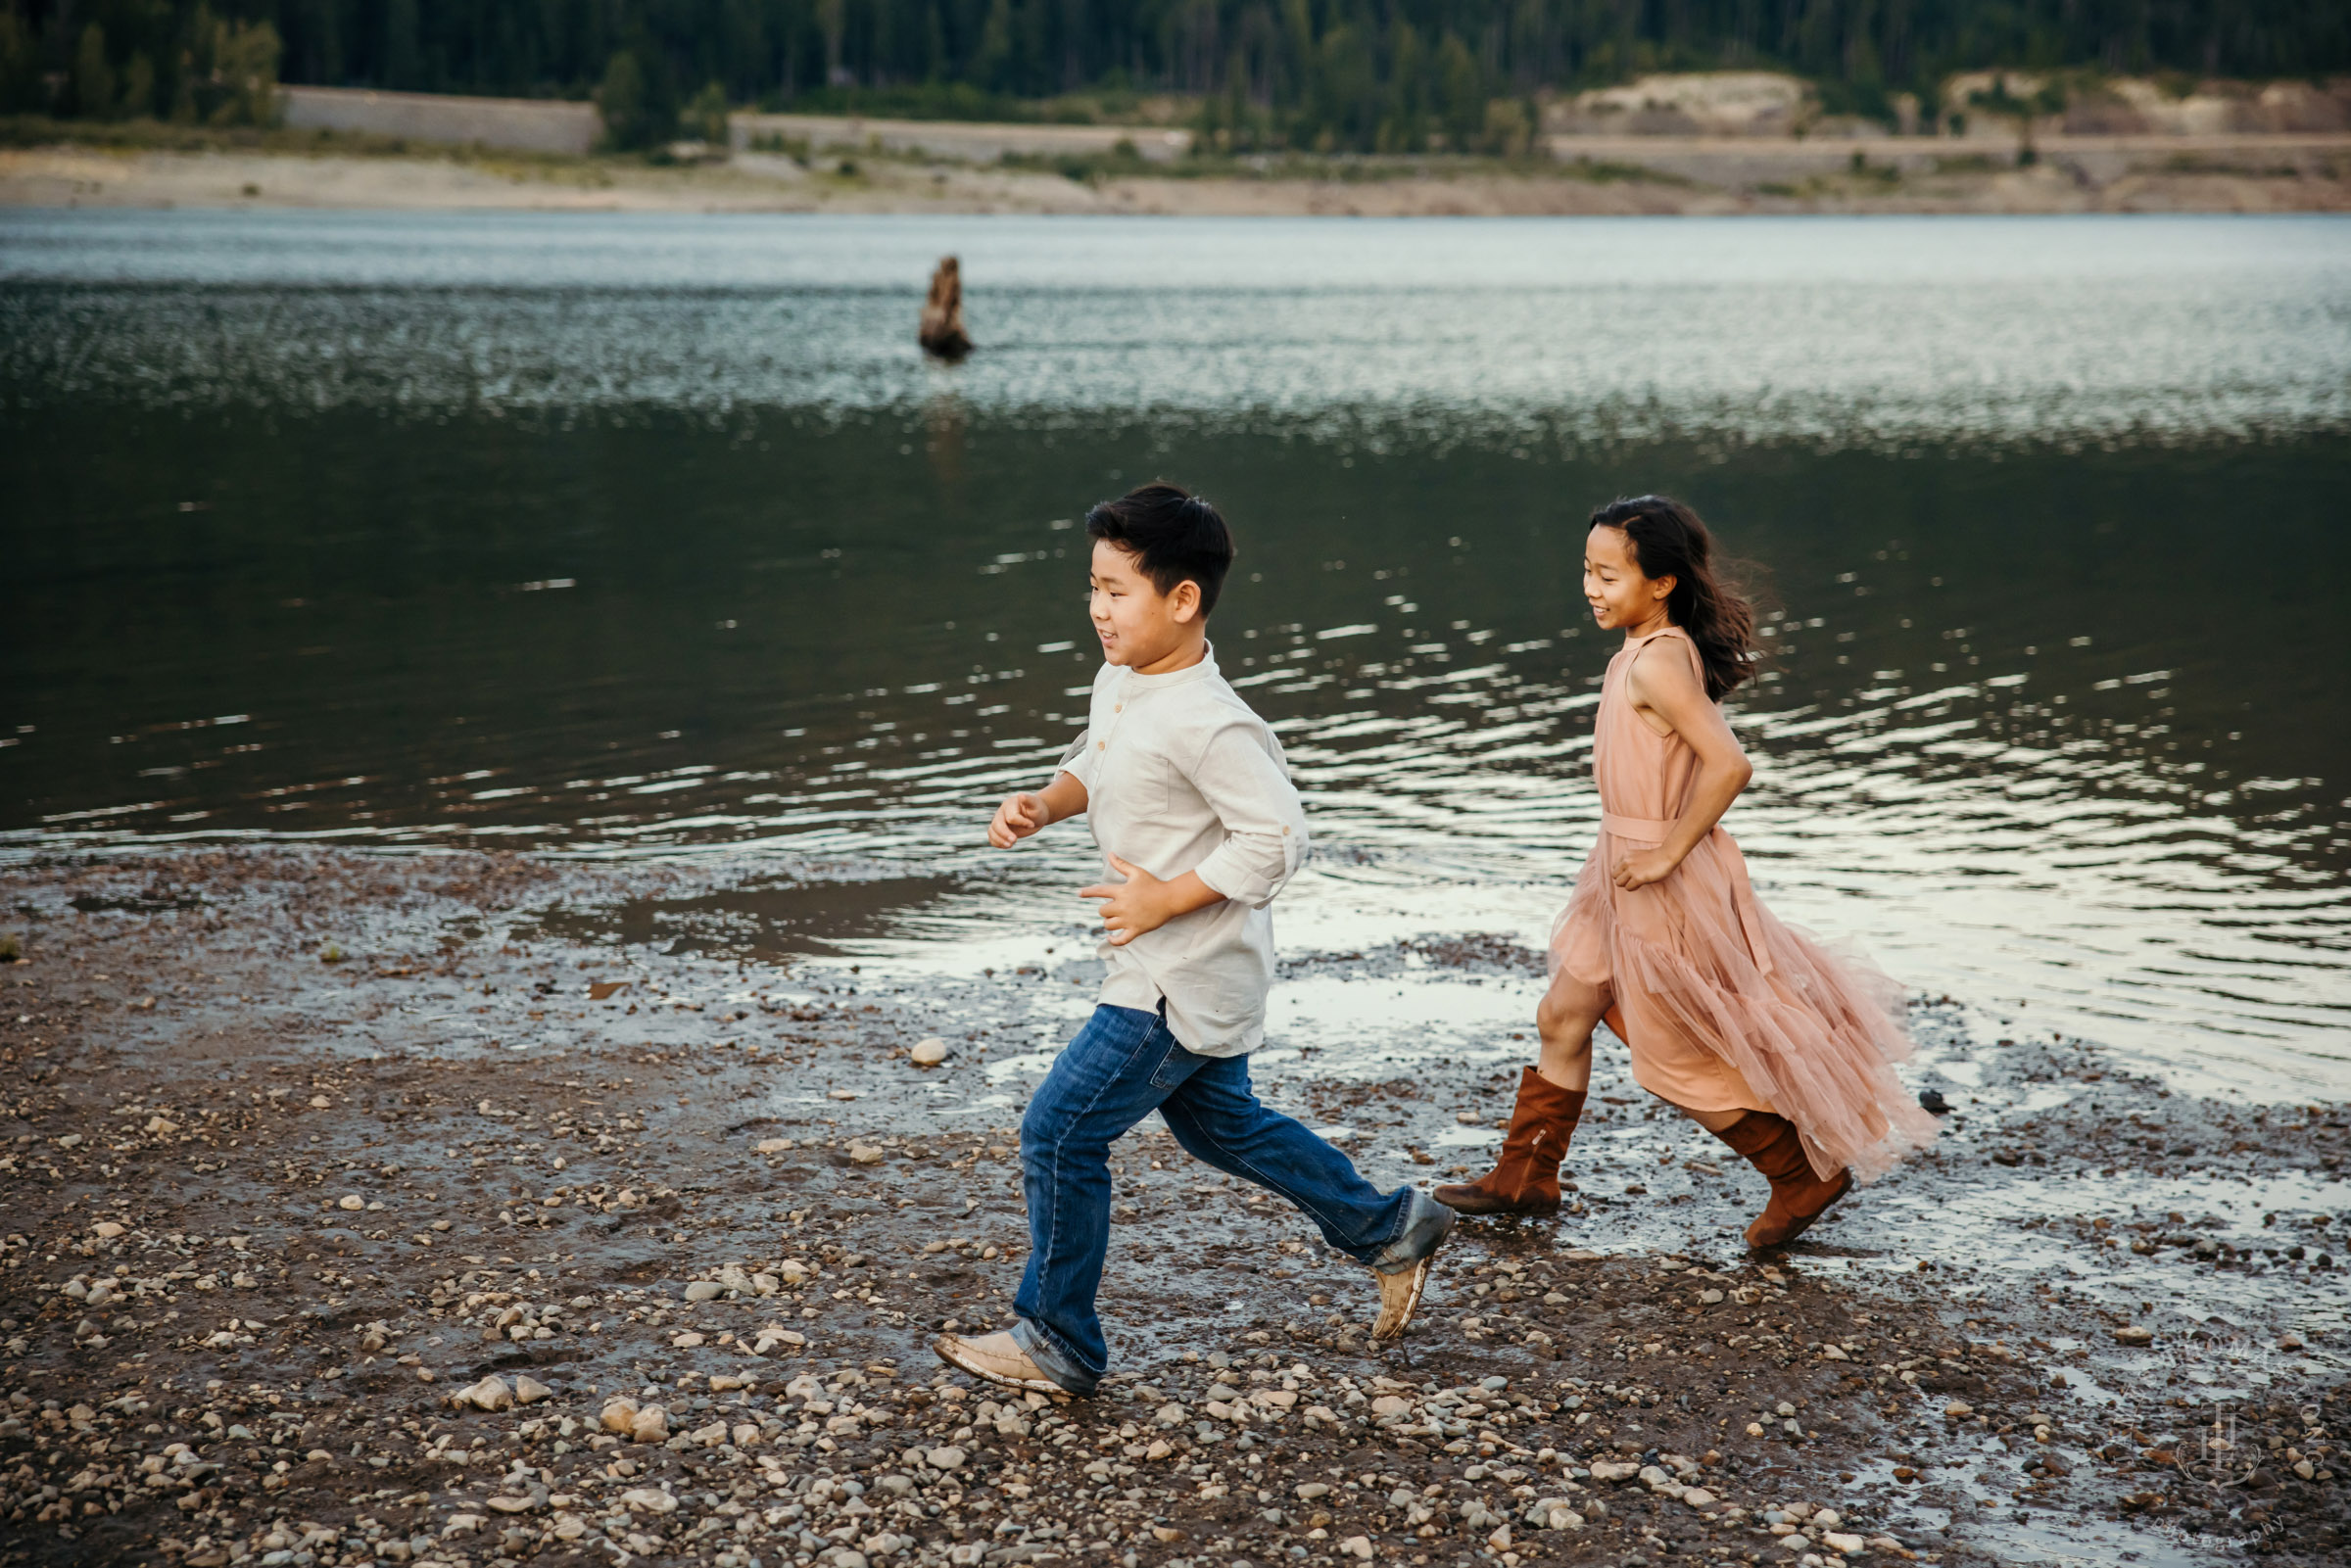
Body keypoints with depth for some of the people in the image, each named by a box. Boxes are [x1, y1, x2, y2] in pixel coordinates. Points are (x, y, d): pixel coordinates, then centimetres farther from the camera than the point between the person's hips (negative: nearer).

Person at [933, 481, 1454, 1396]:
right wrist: (1041, 805, 1)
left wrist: (1165, 899, -23)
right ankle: (1389, 1230, 38)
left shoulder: (1207, 723, -26)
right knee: (1220, 1123, 25)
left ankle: (1056, 1342, 11)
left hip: (1181, 983, -10)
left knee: (1059, 1133, -4)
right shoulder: (1119, 681, 3)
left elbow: (1276, 836, -26)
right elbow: (1094, 764, 21)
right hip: (1196, 975, 10)